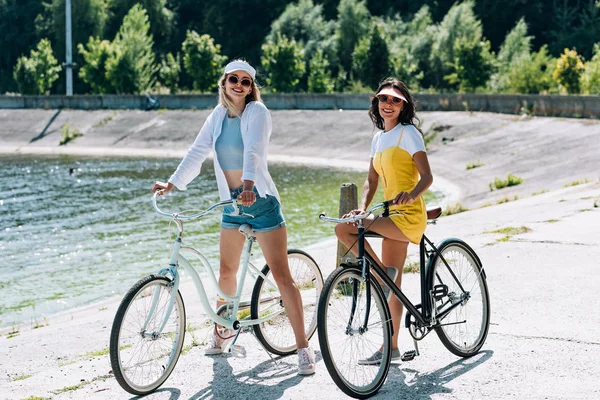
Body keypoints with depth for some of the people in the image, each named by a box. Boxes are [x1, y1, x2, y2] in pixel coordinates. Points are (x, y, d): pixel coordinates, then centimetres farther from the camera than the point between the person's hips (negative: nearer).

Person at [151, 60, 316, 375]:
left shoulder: (257, 112, -11)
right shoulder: (218, 115, 6)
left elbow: (253, 151, -27)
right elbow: (198, 151, 4)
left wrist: (248, 186, -42)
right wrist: (172, 183, -7)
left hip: (260, 200, -6)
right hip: (231, 201, 6)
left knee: (281, 275, -8)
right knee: (227, 271, 16)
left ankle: (303, 347, -6)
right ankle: (223, 329, 38)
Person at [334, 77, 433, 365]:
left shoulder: (408, 133, -7)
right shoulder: (379, 139, 16)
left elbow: (427, 176, -14)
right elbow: (371, 180, 12)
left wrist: (411, 194, -34)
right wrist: (362, 208, -6)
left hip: (407, 215, -8)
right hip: (393, 216, 8)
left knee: (344, 229, -21)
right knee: (393, 285, 11)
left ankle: (383, 273, -8)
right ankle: (391, 347, 18)